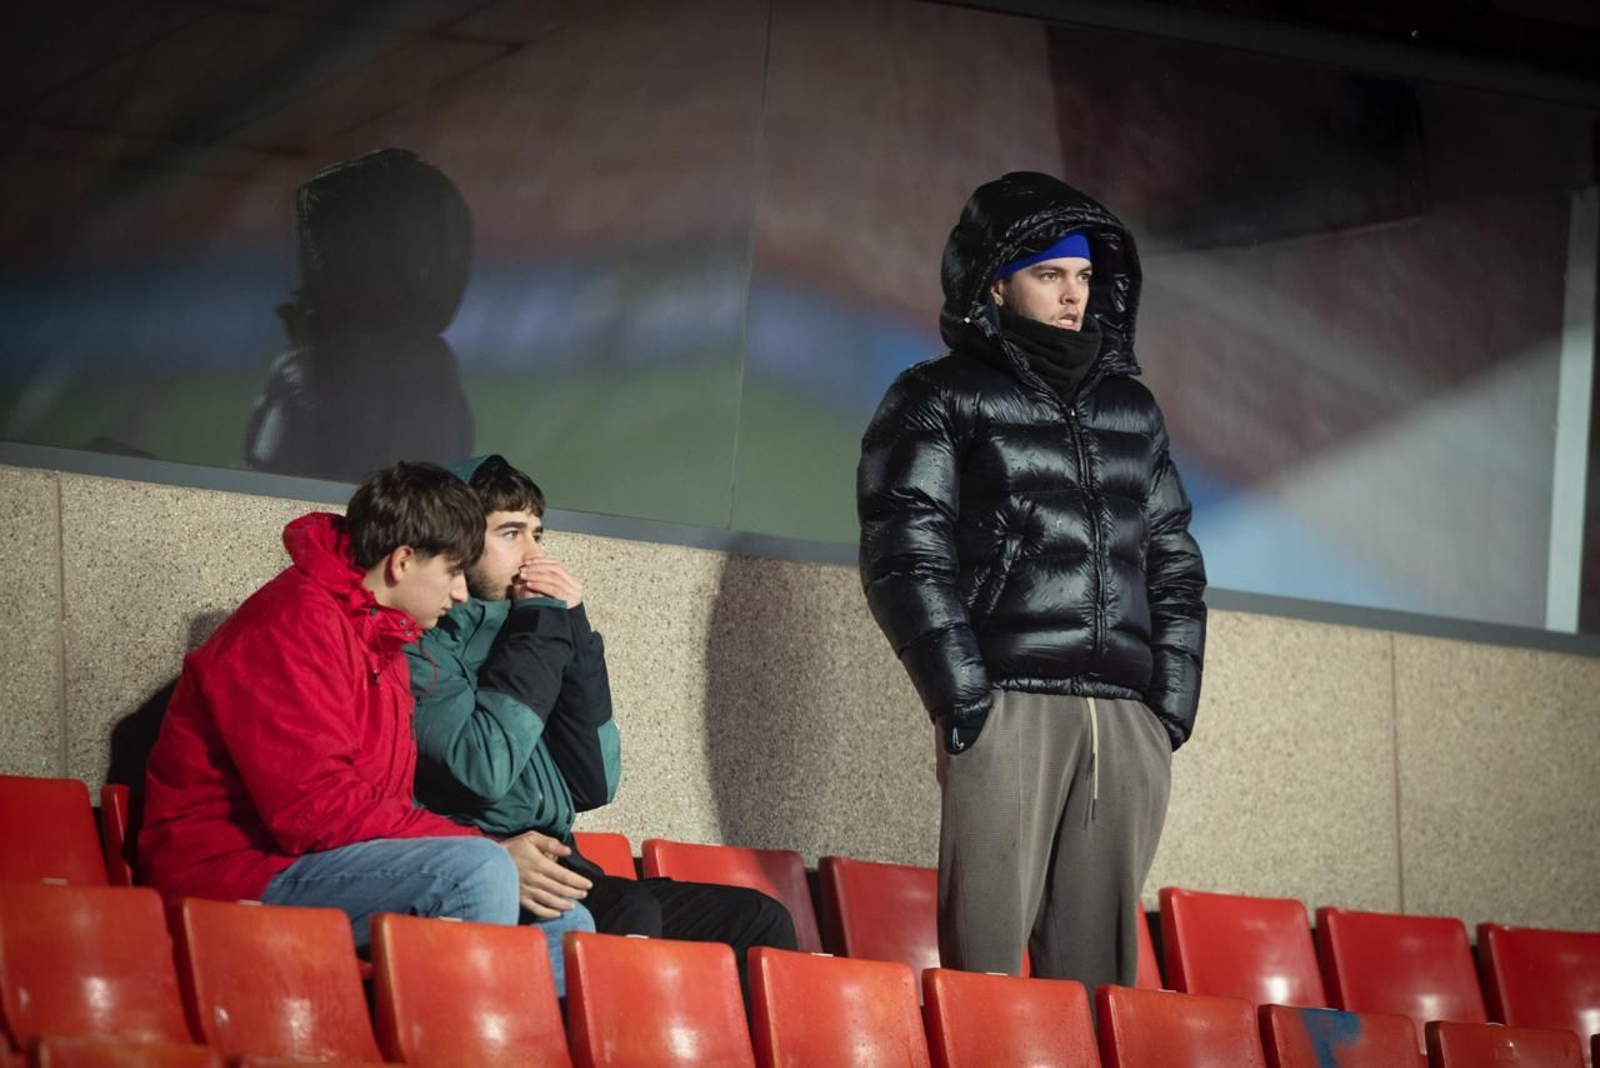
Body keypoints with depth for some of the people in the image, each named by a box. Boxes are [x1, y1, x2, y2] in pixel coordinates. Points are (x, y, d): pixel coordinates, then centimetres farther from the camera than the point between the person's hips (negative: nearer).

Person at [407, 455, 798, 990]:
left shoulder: (510, 631, 19)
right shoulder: (422, 645, -3)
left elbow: (594, 785, 13)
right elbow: (481, 771, -19)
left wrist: (572, 633, 4)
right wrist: (543, 627, -8)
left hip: (553, 874, 8)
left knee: (759, 921, 2)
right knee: (630, 913, -33)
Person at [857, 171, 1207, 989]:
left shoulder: (1130, 407, 23)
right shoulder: (939, 401, 9)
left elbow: (1174, 564, 21)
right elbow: (906, 559, -1)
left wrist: (1174, 701, 8)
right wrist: (964, 700, -11)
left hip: (1128, 722, 4)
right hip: (1008, 707, -4)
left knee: (1100, 965, 0)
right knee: (984, 959, -11)